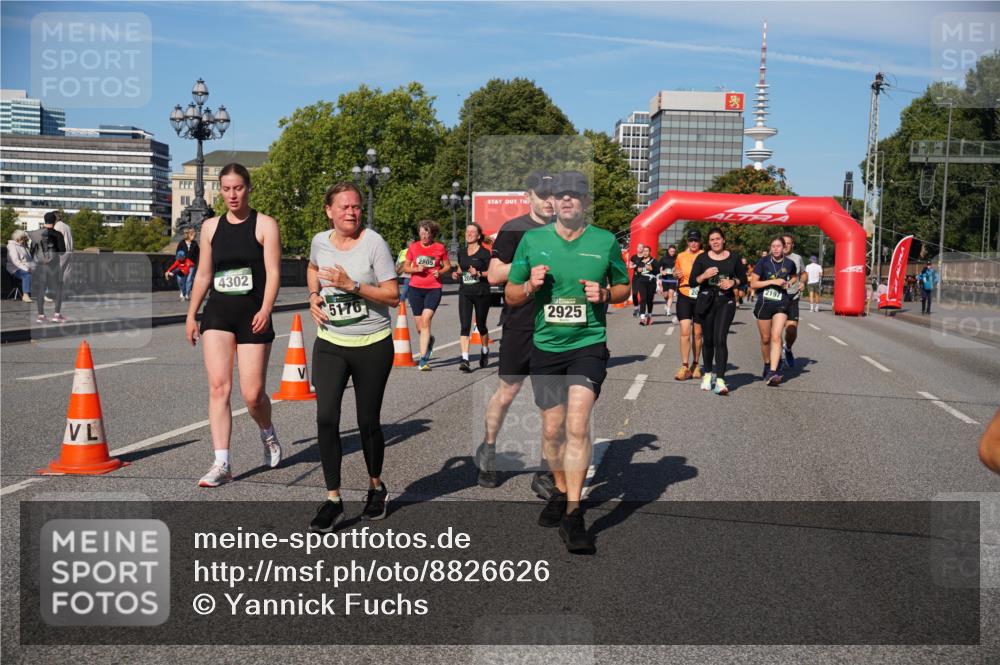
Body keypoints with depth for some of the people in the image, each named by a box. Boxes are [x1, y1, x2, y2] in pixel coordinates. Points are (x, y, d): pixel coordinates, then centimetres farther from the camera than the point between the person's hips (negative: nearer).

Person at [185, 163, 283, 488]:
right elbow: (203, 274, 17)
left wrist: (266, 309, -22)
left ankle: (268, 434, 31)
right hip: (217, 314, 3)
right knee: (218, 387, -8)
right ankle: (222, 464, -6)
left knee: (252, 394, -3)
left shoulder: (265, 224, -1)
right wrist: (191, 315, 15)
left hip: (252, 315, -3)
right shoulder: (211, 226, 11)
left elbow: (273, 272, -8)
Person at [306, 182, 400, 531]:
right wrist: (313, 296, 8)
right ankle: (333, 500, 3)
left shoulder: (374, 243, -11)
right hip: (330, 344, 3)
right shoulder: (320, 241, 2)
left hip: (372, 345, -3)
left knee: (368, 422, 7)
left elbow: (393, 296, -13)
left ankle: (376, 488, 31)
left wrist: (352, 285, -22)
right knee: (326, 419, -8)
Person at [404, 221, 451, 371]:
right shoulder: (413, 247, 5)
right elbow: (406, 268, 9)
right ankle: (429, 341, 43)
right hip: (415, 288, 2)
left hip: (434, 289, -2)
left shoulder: (440, 248, 2)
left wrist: (440, 271, -7)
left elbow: (448, 265, 13)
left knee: (425, 320, -18)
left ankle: (423, 359, -17)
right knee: (419, 325, 7)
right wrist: (417, 269, -10)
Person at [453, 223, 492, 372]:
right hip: (465, 293, 3)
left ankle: (485, 351, 40)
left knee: (480, 325, 12)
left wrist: (479, 274, -21)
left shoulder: (484, 253, -6)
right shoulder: (461, 253, 10)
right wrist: (456, 274, 2)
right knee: (465, 326, -10)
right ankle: (465, 359, -16)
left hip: (481, 293, -3)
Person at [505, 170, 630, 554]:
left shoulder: (605, 242, 2)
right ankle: (561, 492, 35)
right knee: (552, 429, 10)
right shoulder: (532, 240, 4)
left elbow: (624, 288, 14)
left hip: (588, 343, -2)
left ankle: (572, 515, -13)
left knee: (577, 424, -18)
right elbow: (510, 295, 10)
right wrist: (530, 286, -12)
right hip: (545, 346, 3)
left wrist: (605, 294, -8)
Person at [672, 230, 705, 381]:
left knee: (697, 334, 8)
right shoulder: (681, 256, 6)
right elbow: (675, 272, 21)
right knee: (685, 332, -9)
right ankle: (684, 367, -7)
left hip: (700, 298, -1)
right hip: (684, 296, 1)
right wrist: (676, 274, -2)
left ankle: (695, 365, 22)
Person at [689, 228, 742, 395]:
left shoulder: (734, 258, 6)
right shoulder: (702, 258, 4)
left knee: (720, 339, -14)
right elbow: (692, 281, 1)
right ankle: (708, 373, 29)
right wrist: (704, 275, -17)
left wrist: (733, 282, -8)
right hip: (706, 301, 1)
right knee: (708, 339, 10)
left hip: (726, 301, -1)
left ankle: (720, 380, -19)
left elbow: (742, 279, 14)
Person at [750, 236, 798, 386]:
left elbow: (794, 277, 25)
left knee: (776, 337, -15)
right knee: (765, 339, 10)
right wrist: (773, 281, -14)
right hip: (764, 303, 0)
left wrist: (789, 283, 3)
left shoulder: (789, 264, 3)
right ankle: (767, 365, 34)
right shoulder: (764, 262, -4)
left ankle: (772, 373, -21)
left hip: (781, 304, 0)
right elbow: (753, 283, -5)